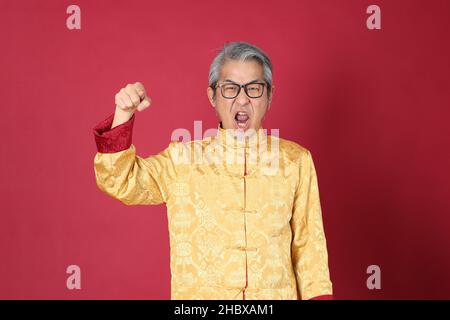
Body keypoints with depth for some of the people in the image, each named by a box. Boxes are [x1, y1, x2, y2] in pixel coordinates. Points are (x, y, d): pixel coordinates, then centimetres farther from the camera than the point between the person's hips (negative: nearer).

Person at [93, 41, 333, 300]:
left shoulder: (296, 161, -2)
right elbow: (121, 182, -8)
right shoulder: (181, 159, -1)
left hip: (276, 293, 1)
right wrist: (124, 114, -20)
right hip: (196, 293, 0)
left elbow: (308, 245, 2)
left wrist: (318, 294, -3)